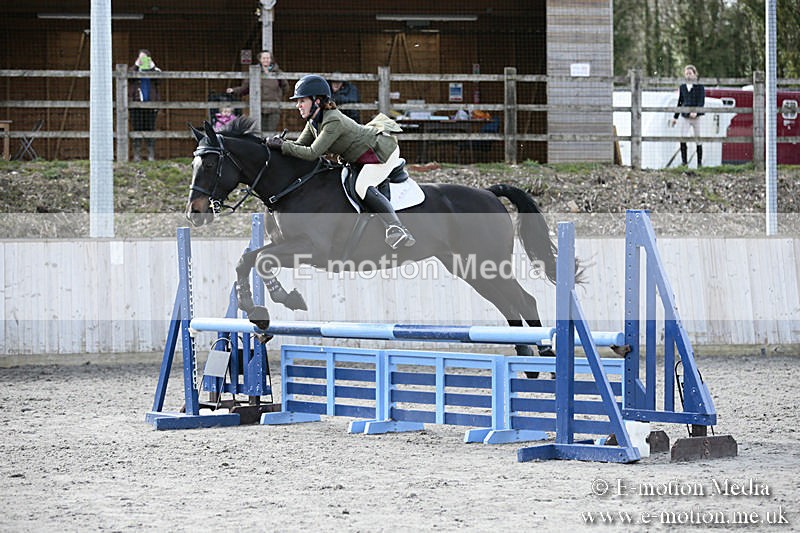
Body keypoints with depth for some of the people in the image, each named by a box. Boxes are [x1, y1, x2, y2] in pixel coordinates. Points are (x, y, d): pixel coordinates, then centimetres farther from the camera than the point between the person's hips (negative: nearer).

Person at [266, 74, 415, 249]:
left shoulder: (333, 122, -30)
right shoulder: (313, 122, 0)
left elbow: (312, 153, -33)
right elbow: (300, 146, 5)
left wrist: (281, 146, -30)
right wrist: (281, 142, -15)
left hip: (383, 151, -11)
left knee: (363, 186, -28)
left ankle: (397, 229, -34)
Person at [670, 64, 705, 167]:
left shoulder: (700, 87, -1)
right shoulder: (682, 87, 11)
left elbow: (701, 102, -9)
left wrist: (695, 112, -26)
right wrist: (675, 117, 17)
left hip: (696, 117, -3)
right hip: (684, 117, 3)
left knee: (698, 140, 3)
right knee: (683, 140, -9)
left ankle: (699, 162, 12)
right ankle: (684, 161, -3)